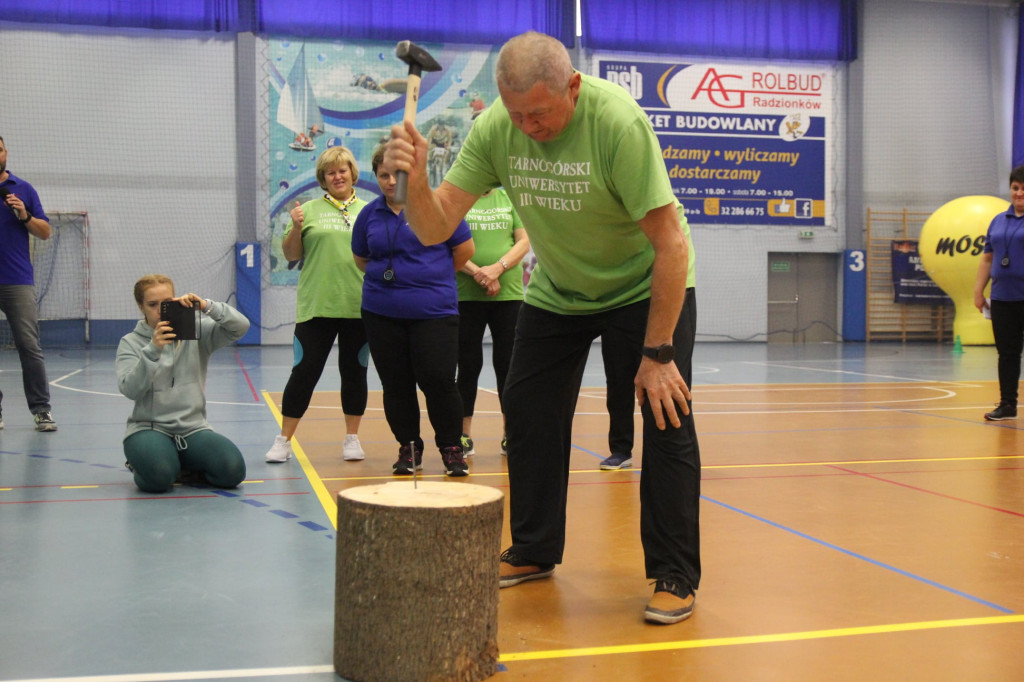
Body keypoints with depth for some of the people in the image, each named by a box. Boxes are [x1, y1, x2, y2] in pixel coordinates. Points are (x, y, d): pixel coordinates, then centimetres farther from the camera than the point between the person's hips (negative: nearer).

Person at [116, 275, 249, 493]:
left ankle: (187, 466, 9)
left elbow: (241, 326, -8)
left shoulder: (196, 331, 5)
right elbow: (130, 390, -12)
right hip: (149, 427, -2)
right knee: (159, 477, -33)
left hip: (193, 427, 2)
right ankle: (142, 463, 5)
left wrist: (206, 306, -24)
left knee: (232, 470, -23)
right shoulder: (130, 343, 3)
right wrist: (153, 350, -25)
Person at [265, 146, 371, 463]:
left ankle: (352, 438, 21)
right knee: (305, 371, 1)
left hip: (359, 306, 1)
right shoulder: (309, 210, 6)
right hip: (316, 306, -1)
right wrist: (296, 228, -13)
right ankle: (284, 440, 10)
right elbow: (290, 254, 4)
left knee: (354, 371, 9)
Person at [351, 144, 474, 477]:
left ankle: (451, 448, 9)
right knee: (395, 385, 7)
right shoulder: (369, 214, 7)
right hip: (381, 313, 4)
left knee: (438, 381, -8)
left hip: (433, 311, -3)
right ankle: (408, 447, 21)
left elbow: (464, 250, 5)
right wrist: (391, 277, 14)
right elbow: (361, 259, 20)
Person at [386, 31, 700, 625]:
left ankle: (675, 576, 0)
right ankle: (534, 552, 23)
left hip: (646, 284, -4)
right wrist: (416, 180, -41)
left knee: (667, 415, -13)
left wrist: (658, 353, -28)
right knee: (529, 413, 3)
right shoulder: (495, 129, -19)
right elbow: (435, 229, -19)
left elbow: (669, 244, -29)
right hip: (557, 290, 5)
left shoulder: (618, 121, -32)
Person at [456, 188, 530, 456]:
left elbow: (524, 242, 3)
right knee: (469, 366, 4)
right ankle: (464, 436, 12)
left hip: (509, 294, 2)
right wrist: (478, 273, -17)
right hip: (466, 296, -1)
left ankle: (510, 434, 15)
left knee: (508, 365, 6)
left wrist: (497, 268, -13)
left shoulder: (510, 199, 9)